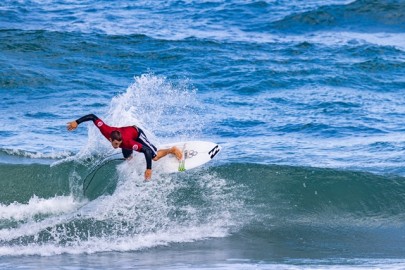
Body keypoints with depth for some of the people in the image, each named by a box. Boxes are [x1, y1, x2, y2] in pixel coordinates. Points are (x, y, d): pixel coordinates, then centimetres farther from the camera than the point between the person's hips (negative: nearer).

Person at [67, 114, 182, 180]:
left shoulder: (127, 142, -48)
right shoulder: (106, 131, -41)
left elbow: (147, 151, -48)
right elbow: (92, 117, -33)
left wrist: (149, 169, -50)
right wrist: (77, 122, -30)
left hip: (137, 133, -5)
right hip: (126, 131, 5)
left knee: (155, 157, -9)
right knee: (127, 158, 28)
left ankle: (172, 150, 18)